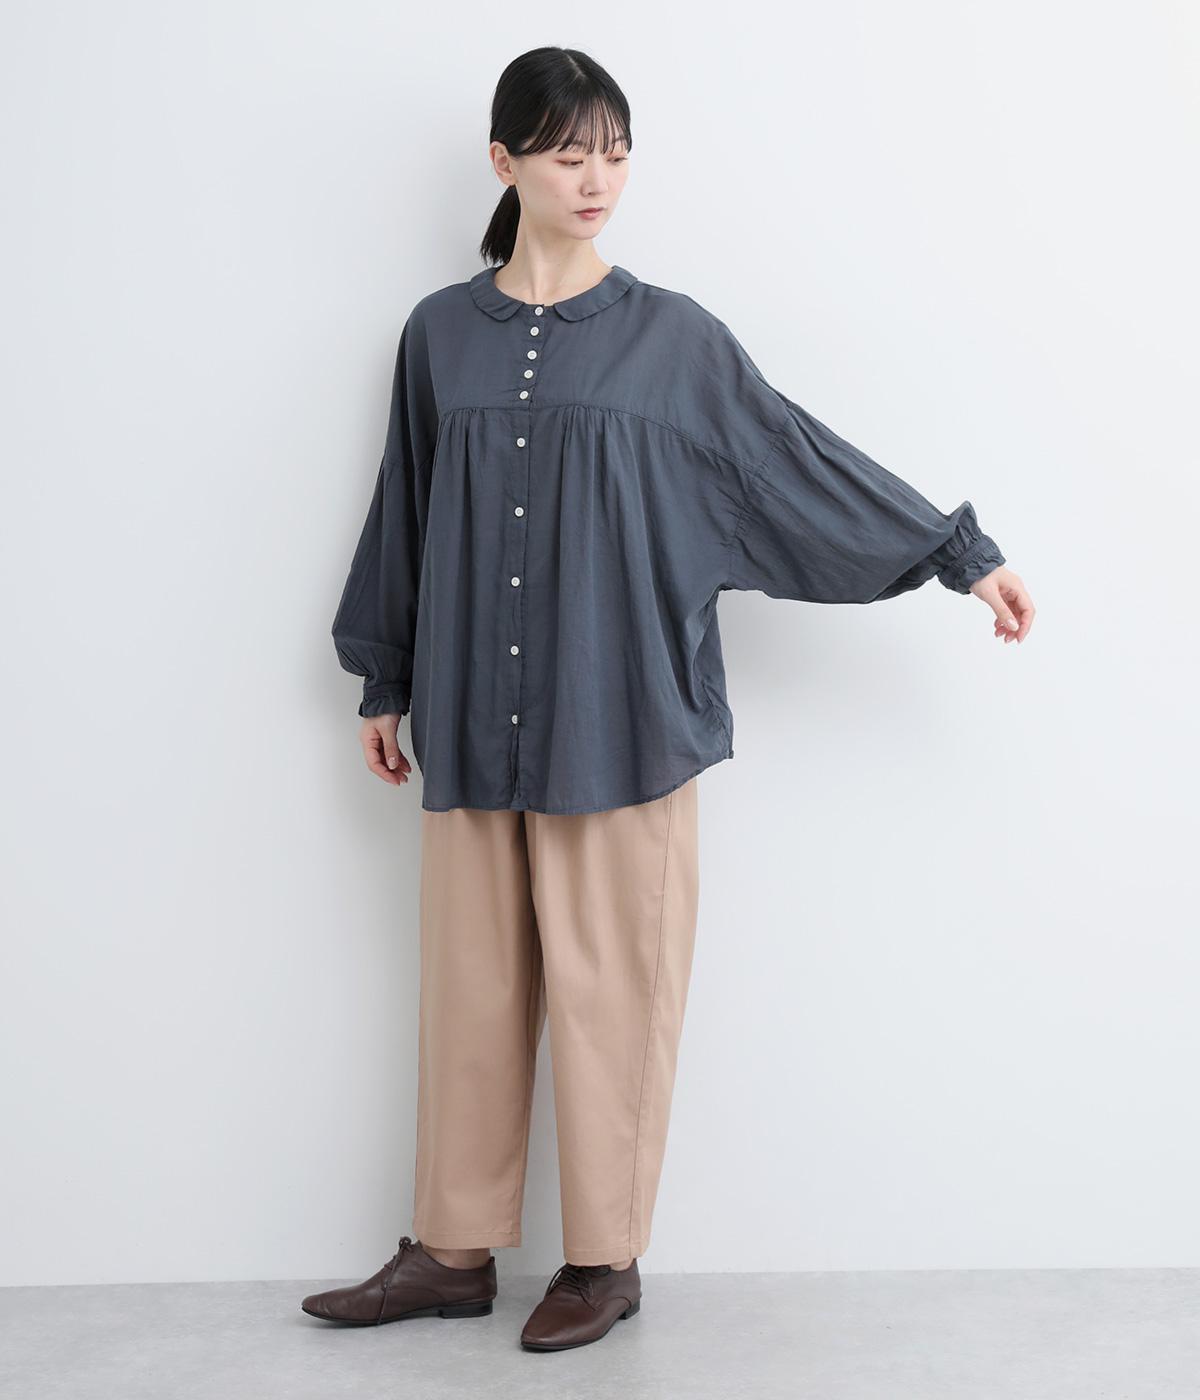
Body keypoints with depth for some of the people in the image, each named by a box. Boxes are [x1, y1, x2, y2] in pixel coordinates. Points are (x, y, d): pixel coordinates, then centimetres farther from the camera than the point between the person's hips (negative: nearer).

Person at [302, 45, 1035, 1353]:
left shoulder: (671, 337, 1)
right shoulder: (440, 334, 8)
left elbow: (802, 458, 3)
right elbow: (405, 513, 14)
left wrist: (961, 553, 1)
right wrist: (385, 684, 16)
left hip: (613, 718, -2)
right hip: (471, 720, 3)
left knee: (609, 983, 2)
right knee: (471, 979, 9)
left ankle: (605, 1258, 18)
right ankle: (453, 1252, 22)